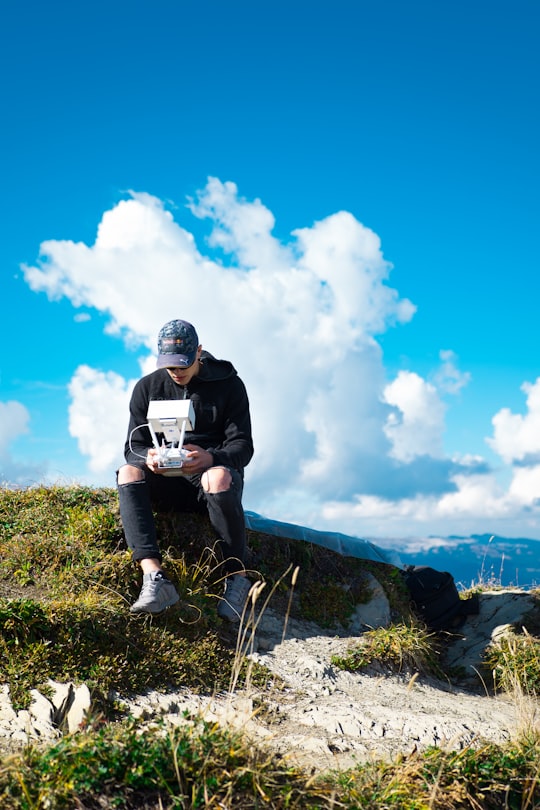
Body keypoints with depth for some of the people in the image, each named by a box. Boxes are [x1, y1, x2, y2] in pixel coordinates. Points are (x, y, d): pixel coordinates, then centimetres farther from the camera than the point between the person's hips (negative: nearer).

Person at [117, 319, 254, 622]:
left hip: (214, 473, -2)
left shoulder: (228, 384, 1)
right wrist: (149, 457, -22)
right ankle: (155, 577, -42)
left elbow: (243, 446, -6)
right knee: (129, 472, -29)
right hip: (167, 483, 3)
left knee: (218, 477, -39)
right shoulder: (147, 388, 8)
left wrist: (211, 458, -28)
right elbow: (133, 446, 4)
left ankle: (237, 578, -26)